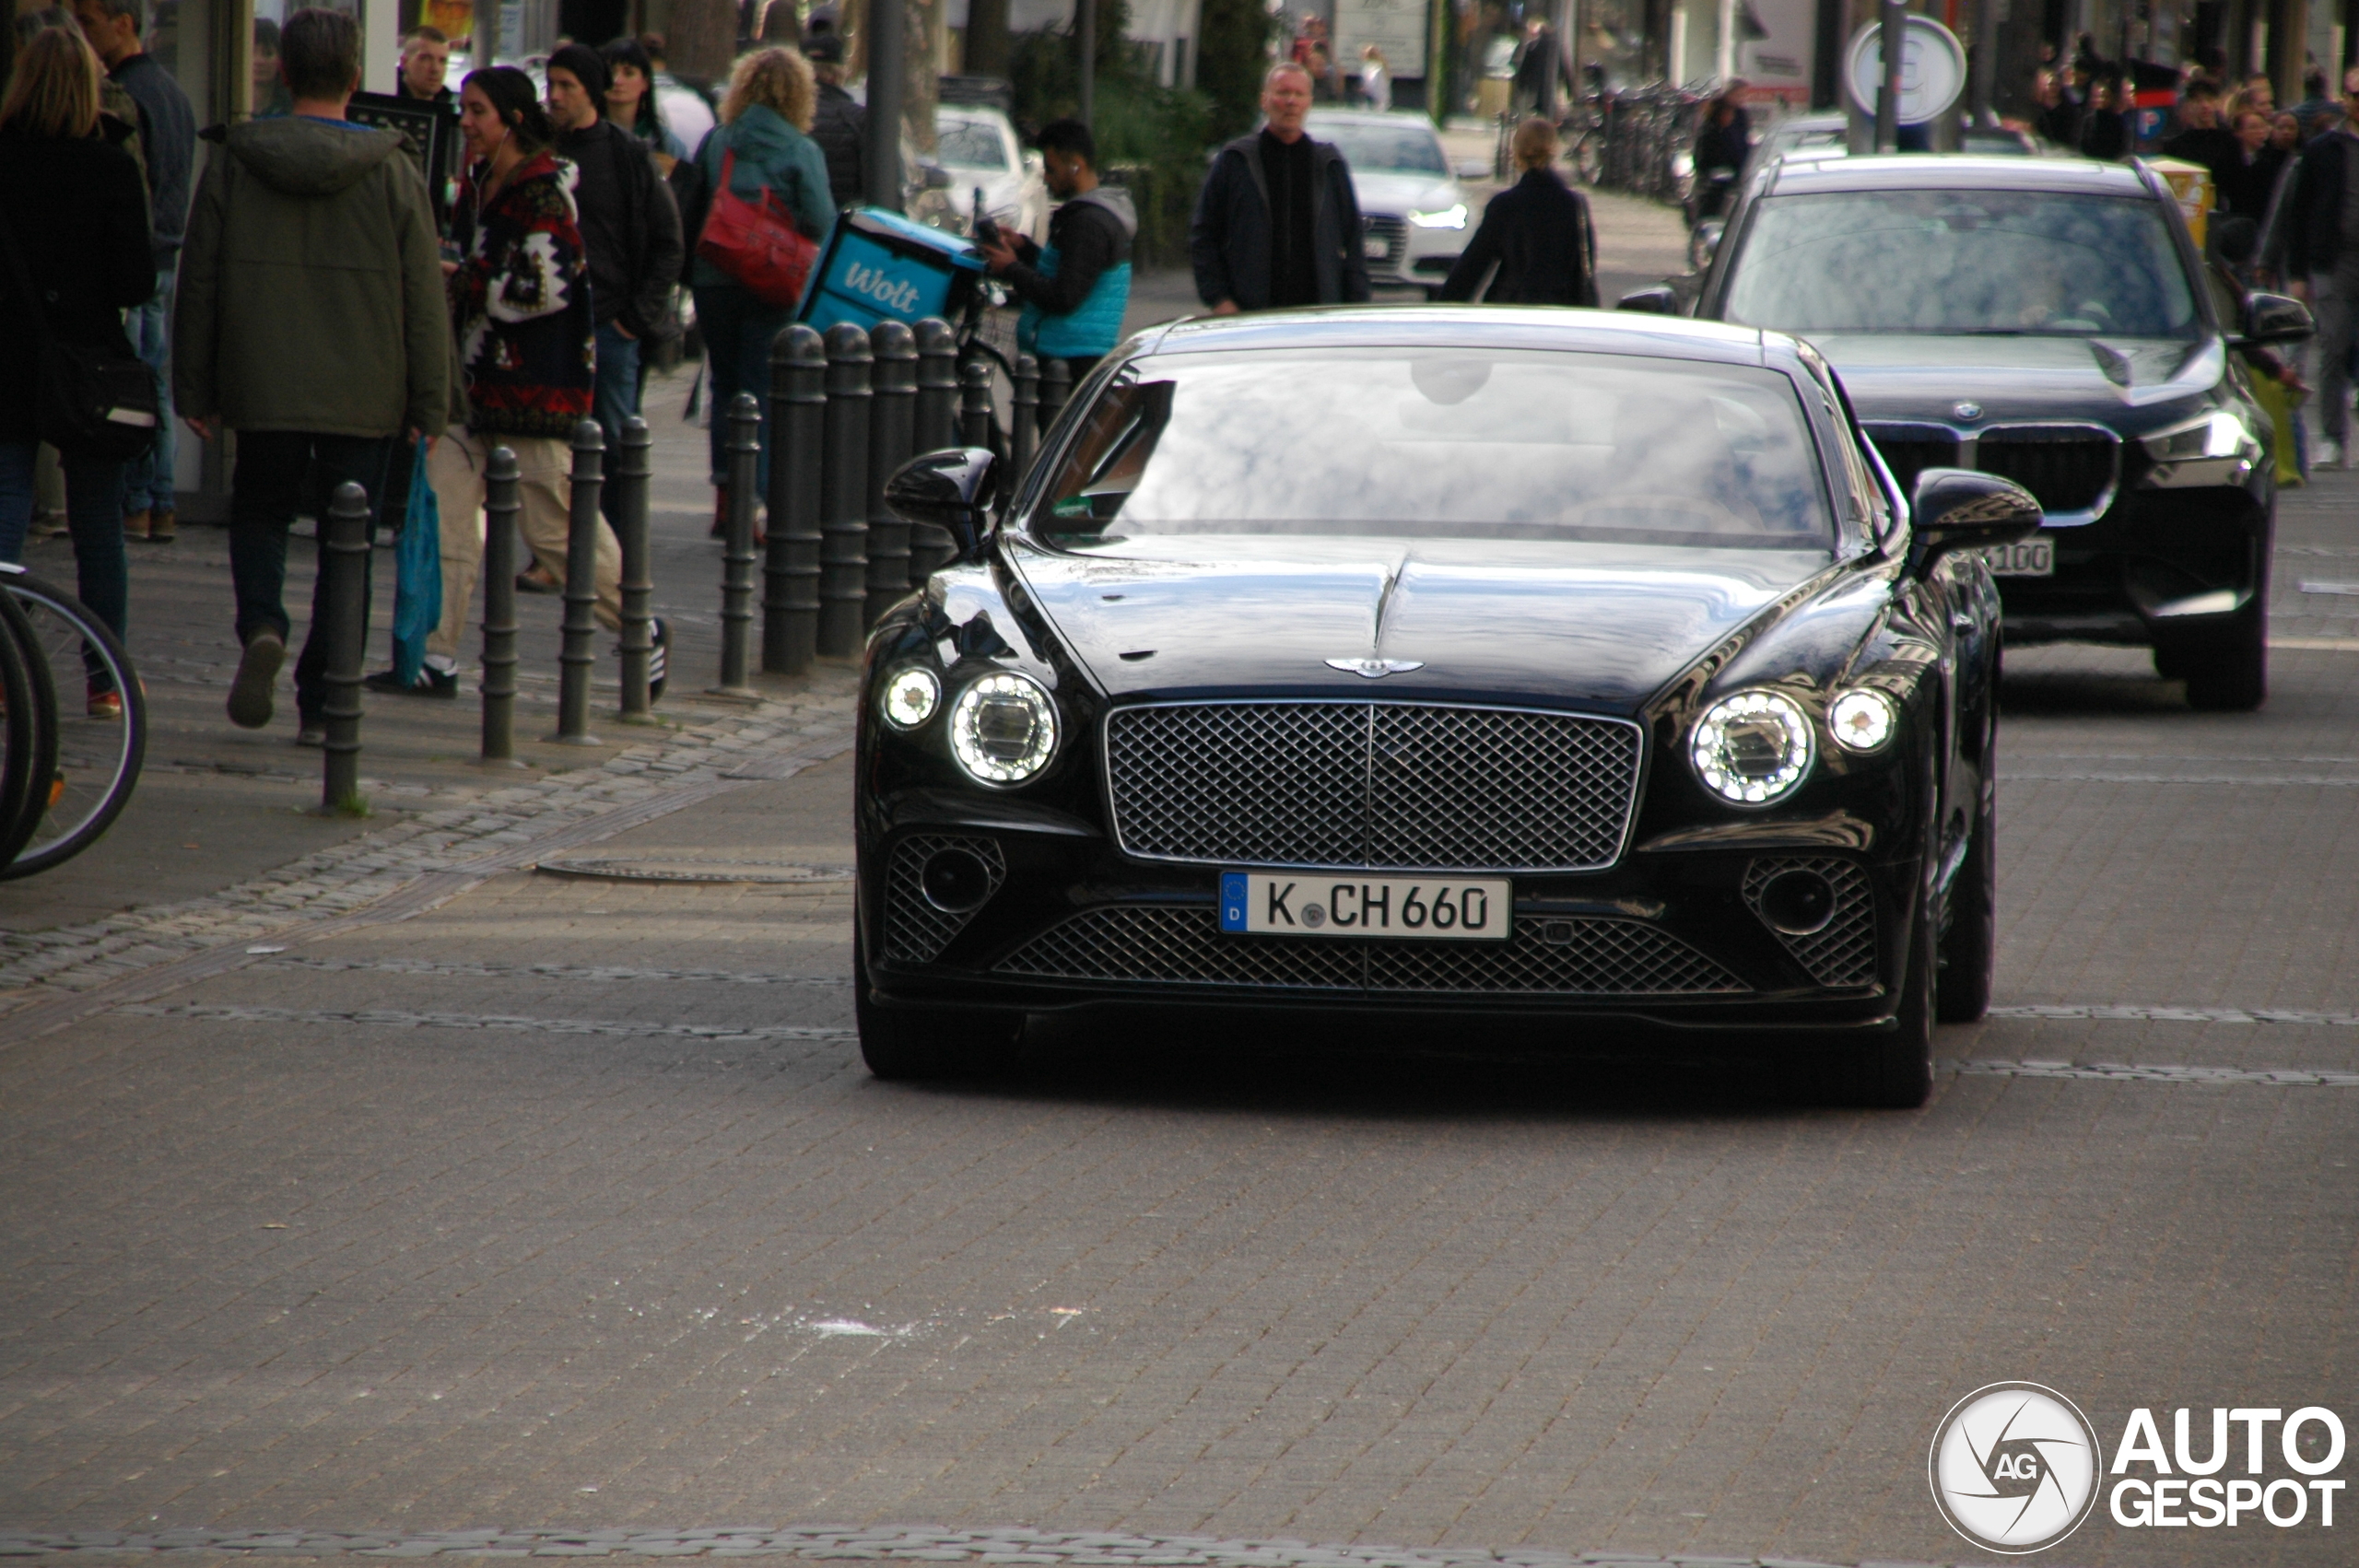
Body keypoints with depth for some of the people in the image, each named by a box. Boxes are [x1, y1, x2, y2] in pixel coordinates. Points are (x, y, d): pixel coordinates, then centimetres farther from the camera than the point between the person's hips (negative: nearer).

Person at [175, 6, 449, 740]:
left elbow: (199, 284, 3)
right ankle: (323, 705, 4)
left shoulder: (233, 162, -1)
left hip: (263, 391, 1)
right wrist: (430, 400, 5)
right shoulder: (392, 173, -4)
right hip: (363, 396, -1)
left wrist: (194, 389, 11)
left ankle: (261, 624, -10)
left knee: (260, 512, 19)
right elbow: (423, 297, -2)